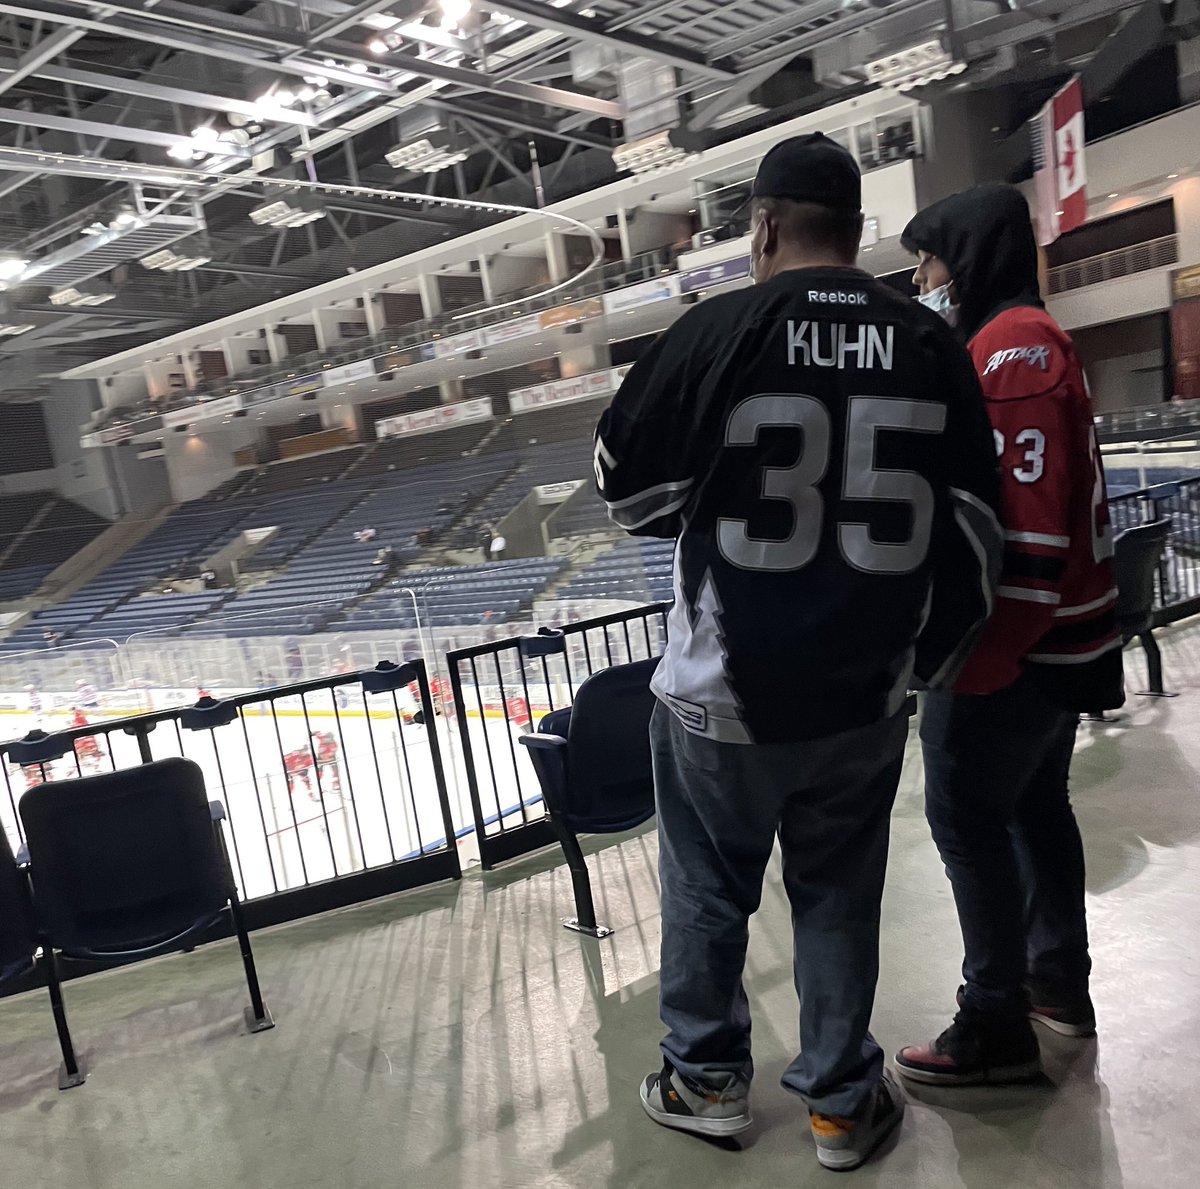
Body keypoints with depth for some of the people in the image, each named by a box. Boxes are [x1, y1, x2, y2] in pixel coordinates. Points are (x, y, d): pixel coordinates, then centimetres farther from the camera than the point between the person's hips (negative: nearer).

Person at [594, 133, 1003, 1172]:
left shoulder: (718, 330, -12)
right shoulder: (933, 344, -1)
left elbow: (628, 487, -2)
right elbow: (973, 530, 4)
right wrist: (929, 659, 17)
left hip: (720, 693, -2)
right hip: (866, 695, 3)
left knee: (707, 890, 18)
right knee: (839, 897, 19)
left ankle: (706, 1078, 35)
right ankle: (841, 1101, 34)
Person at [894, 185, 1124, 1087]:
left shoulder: (1010, 347, -17)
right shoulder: (1030, 341, 15)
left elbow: (1023, 521, -25)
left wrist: (978, 656, -23)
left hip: (1010, 643, -10)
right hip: (1062, 635, 10)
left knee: (966, 815, -1)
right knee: (1034, 803, 18)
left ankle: (997, 1027, 11)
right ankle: (1059, 982, 33)